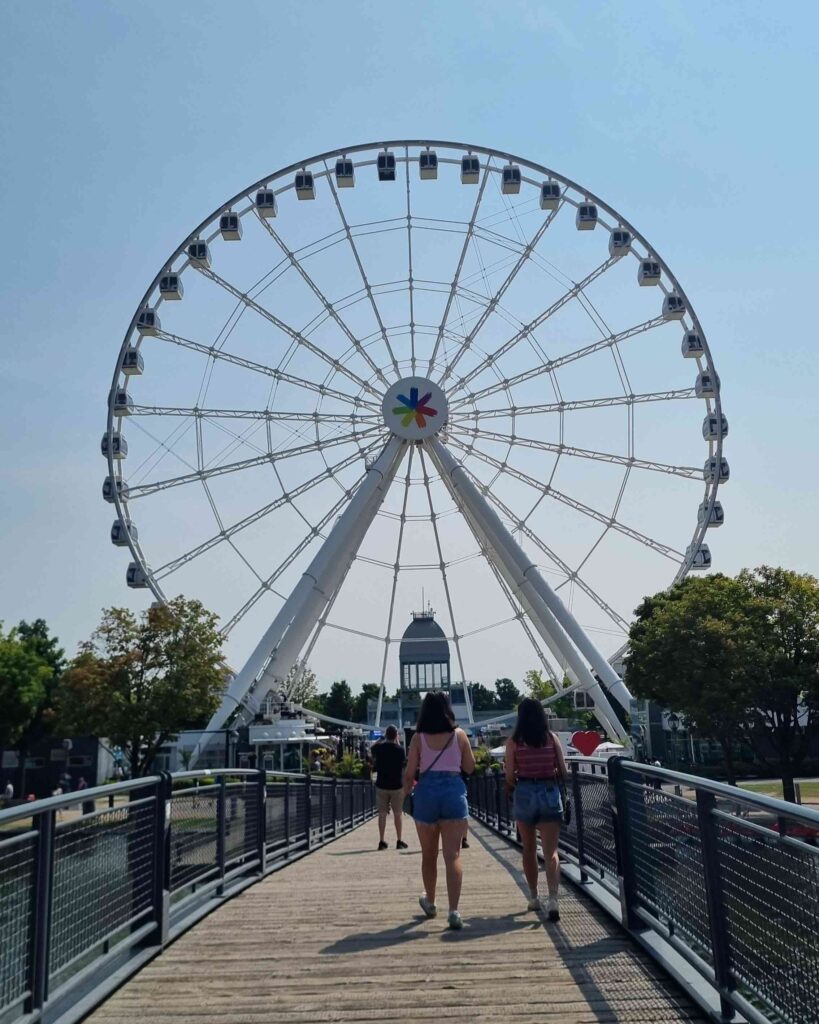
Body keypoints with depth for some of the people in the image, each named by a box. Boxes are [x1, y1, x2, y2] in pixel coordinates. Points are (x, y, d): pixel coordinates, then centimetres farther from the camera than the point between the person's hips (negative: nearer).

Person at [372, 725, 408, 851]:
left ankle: (382, 841, 7)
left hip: (381, 785, 1)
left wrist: (382, 738, 18)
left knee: (382, 814, 7)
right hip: (397, 785, -1)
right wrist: (397, 742, 7)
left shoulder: (379, 748, -6)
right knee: (398, 813, 9)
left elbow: (373, 747, 17)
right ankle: (399, 841, 11)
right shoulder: (399, 749, -11)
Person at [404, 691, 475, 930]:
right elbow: (470, 767, 9)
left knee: (429, 855, 17)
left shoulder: (419, 738, -2)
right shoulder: (459, 735, 1)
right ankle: (453, 911, -13)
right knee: (453, 855, -2)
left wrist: (406, 792, 16)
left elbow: (410, 774, -2)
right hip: (454, 792, 0)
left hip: (426, 793, 1)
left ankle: (430, 903, 35)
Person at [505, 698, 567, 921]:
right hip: (550, 793, 0)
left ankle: (534, 897, 27)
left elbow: (510, 777, -7)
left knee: (529, 849, 17)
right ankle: (552, 899, -18)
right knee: (551, 850, -1)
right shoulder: (552, 738, -1)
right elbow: (563, 772, 1)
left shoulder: (514, 741, -6)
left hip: (524, 793, 0)